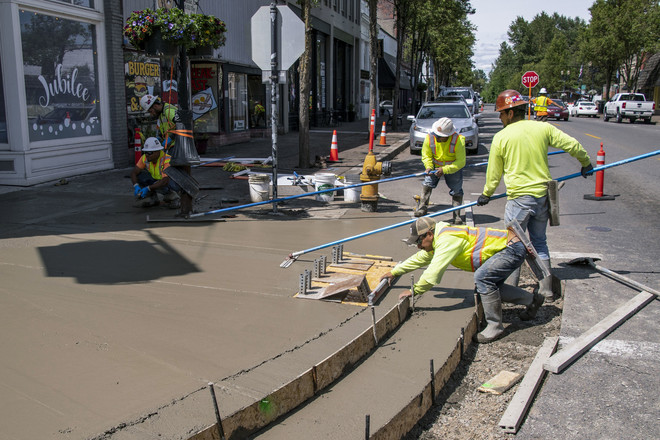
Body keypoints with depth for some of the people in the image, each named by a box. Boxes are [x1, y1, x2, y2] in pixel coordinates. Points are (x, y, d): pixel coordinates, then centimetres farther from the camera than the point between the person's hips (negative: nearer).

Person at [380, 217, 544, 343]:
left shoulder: (447, 240, -23)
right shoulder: (439, 239, 8)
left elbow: (434, 272, -24)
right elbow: (420, 258, 23)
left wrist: (414, 291, -13)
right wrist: (394, 272, 26)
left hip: (512, 249, -11)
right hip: (506, 247, 11)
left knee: (482, 277, -26)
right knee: (488, 286, 13)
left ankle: (495, 326, -14)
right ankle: (532, 300, 27)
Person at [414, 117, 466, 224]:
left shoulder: (458, 141, -31)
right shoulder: (429, 138, -22)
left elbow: (461, 162, -26)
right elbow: (426, 155, -7)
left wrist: (445, 170, -35)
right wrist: (428, 167, -26)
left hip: (453, 167, -2)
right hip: (435, 166, 2)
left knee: (456, 191, -2)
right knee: (427, 183, -13)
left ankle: (457, 215, 10)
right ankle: (422, 207, -4)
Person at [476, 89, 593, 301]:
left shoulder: (501, 137, -7)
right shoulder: (543, 128, 1)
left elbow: (494, 173, 2)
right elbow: (573, 145, 5)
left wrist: (486, 194, 19)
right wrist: (586, 164, 25)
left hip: (519, 198, -5)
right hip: (543, 195, 5)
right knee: (540, 243, 17)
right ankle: (546, 290, 21)